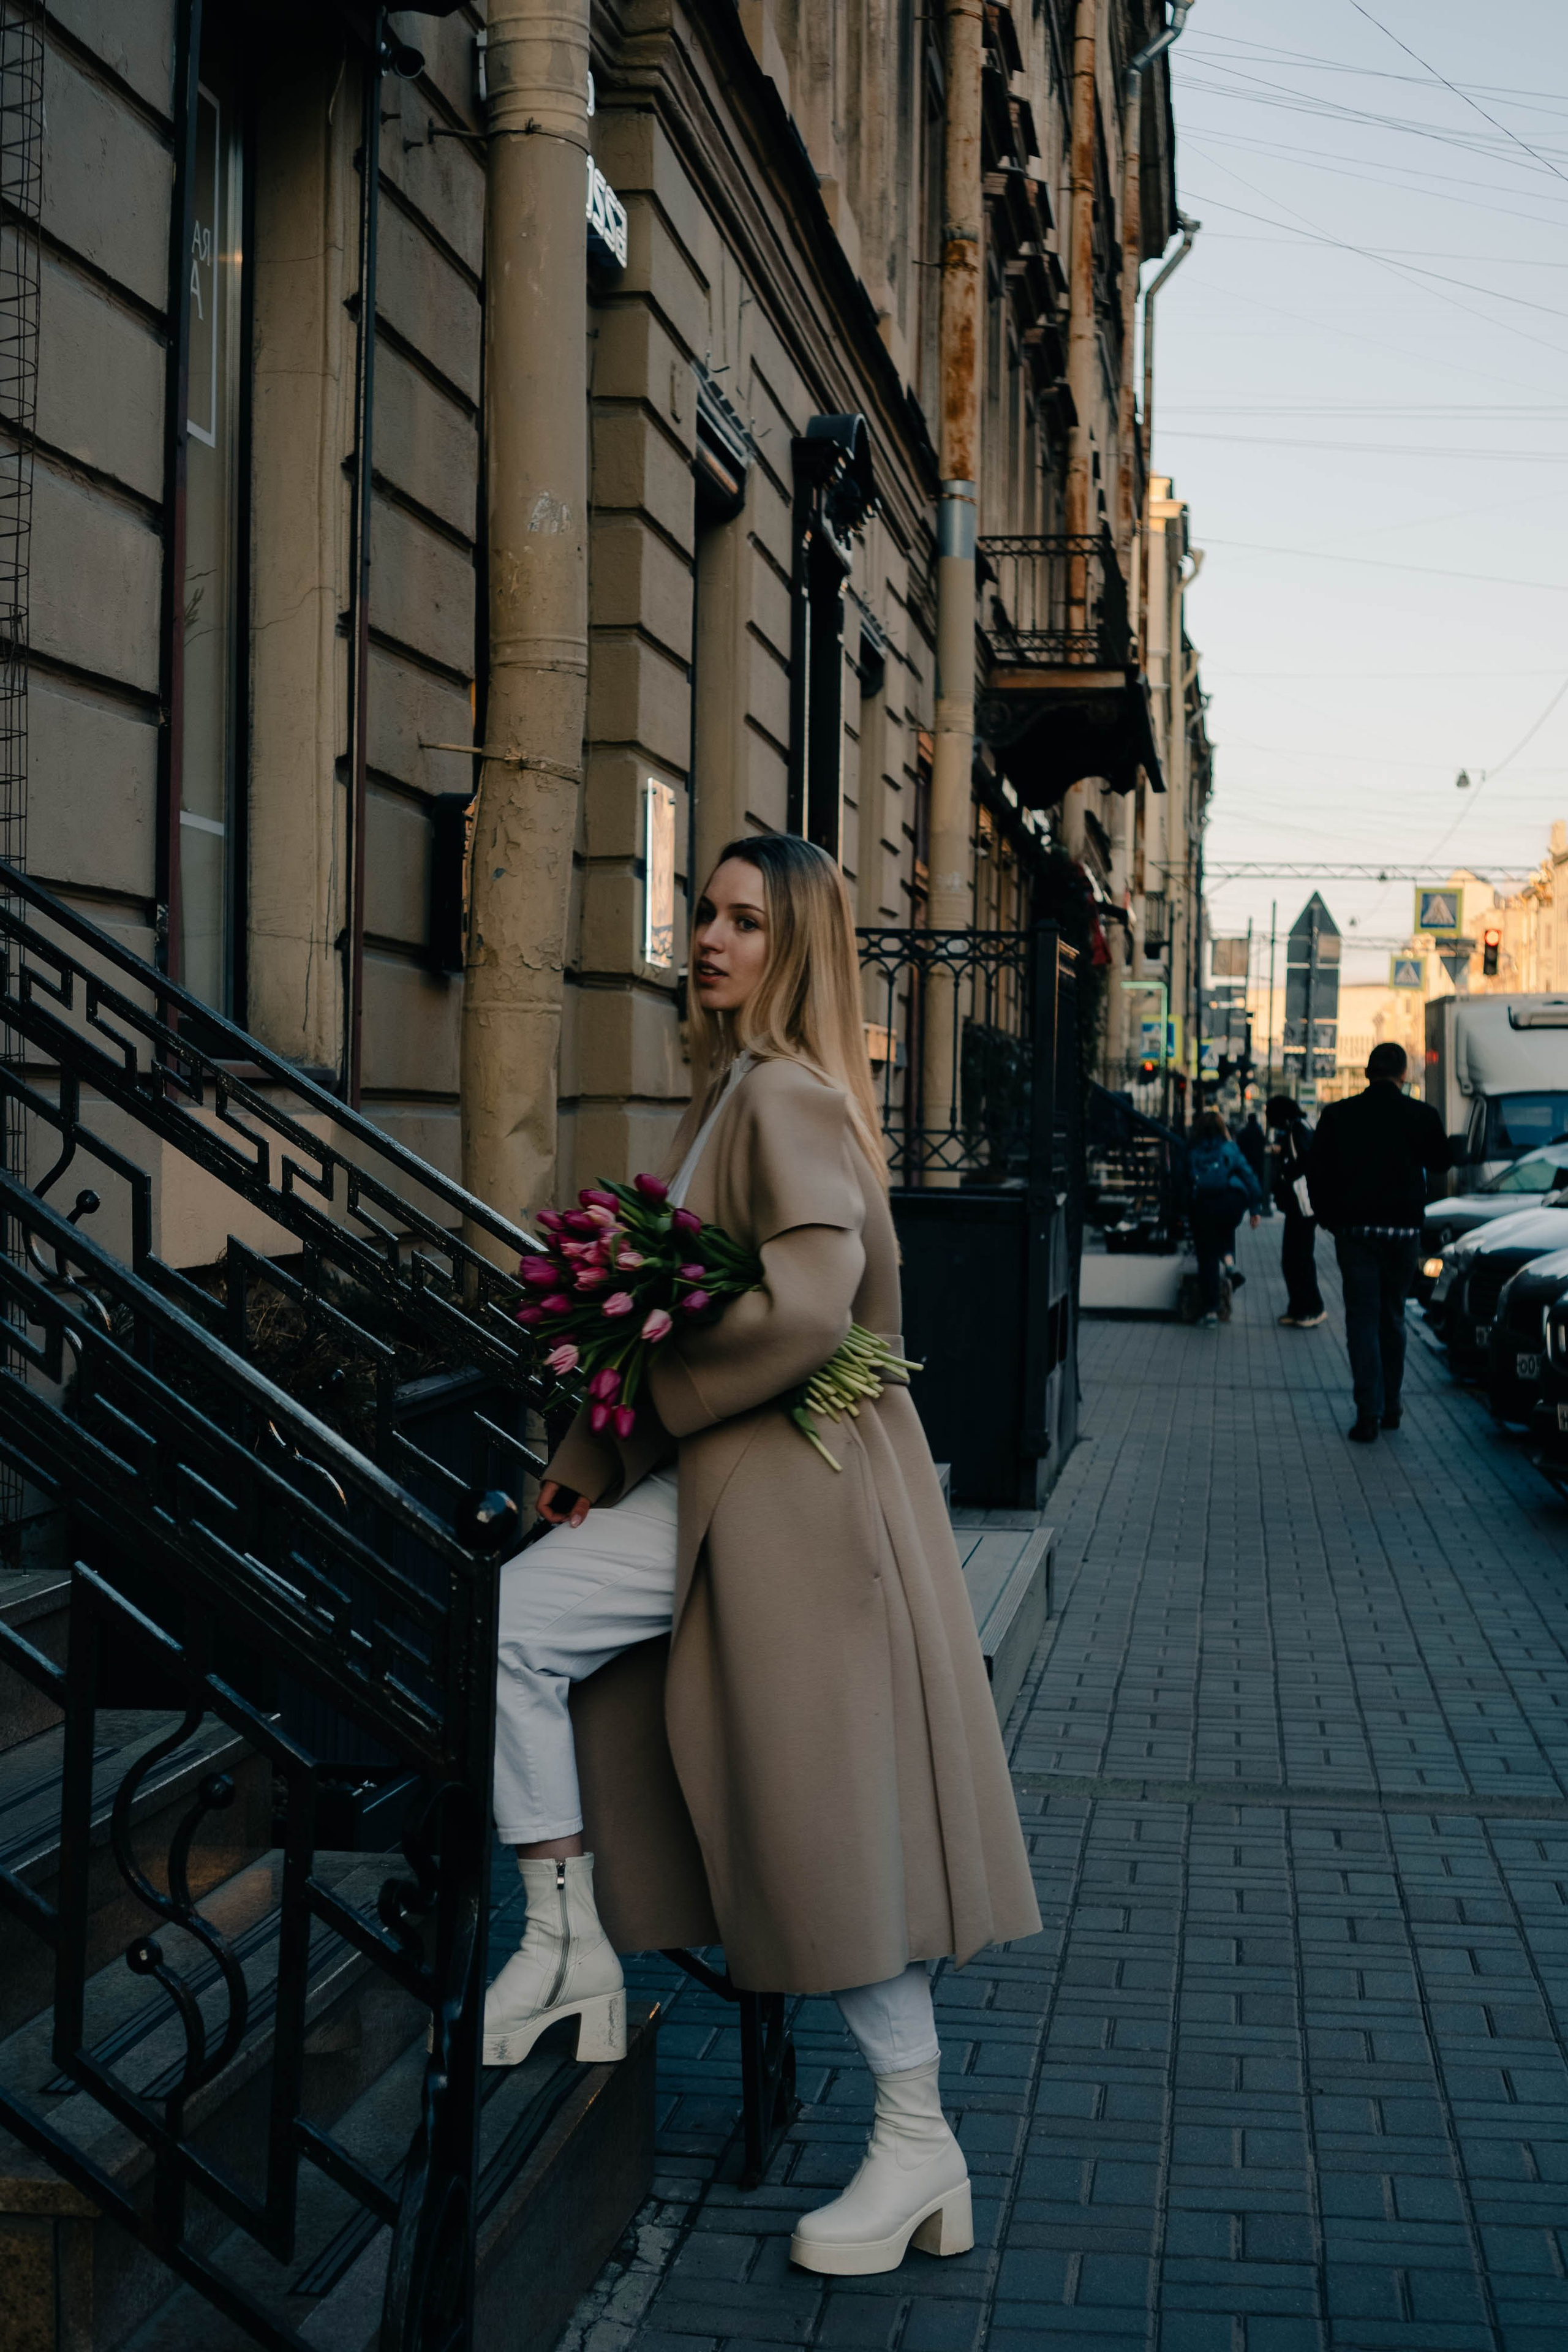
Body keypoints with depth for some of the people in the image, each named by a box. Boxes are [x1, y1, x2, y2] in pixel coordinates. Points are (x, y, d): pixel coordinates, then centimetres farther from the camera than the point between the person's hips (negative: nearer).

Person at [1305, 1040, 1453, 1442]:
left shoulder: (1338, 1115, -3)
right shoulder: (1421, 1116, -4)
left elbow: (1316, 1171, 1)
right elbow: (1442, 1162, 12)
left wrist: (1328, 1216, 14)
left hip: (1354, 1229, -1)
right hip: (1403, 1229, 1)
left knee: (1362, 1319, 0)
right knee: (1392, 1317, 16)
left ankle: (1369, 1412, -9)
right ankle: (1390, 1406, 23)